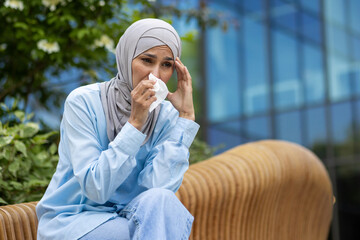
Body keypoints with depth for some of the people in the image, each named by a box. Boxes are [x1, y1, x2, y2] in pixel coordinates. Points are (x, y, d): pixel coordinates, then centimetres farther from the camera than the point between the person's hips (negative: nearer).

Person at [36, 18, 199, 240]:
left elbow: (158, 188, -19)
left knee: (160, 201, -29)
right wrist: (135, 121, -26)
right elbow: (96, 188, -20)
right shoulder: (83, 102, -12)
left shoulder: (166, 115, -2)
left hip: (126, 219, 4)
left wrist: (186, 114, -18)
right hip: (70, 221, -4)